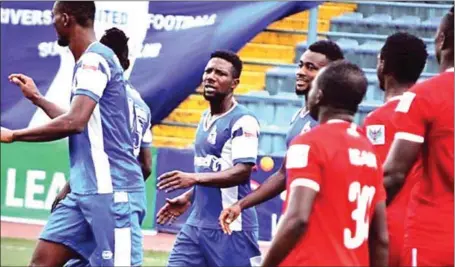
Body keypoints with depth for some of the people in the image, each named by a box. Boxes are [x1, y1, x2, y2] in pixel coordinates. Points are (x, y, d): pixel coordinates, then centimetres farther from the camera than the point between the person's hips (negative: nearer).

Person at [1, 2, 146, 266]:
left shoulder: (94, 60, -13)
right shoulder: (91, 60, 17)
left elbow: (74, 122, -26)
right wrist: (37, 98, 37)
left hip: (111, 191, -10)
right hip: (85, 190, 10)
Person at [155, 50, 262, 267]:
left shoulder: (242, 121, -13)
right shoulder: (206, 118, 15)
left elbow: (242, 172, -23)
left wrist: (193, 178, -30)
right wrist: (188, 197, 16)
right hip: (197, 223, 9)